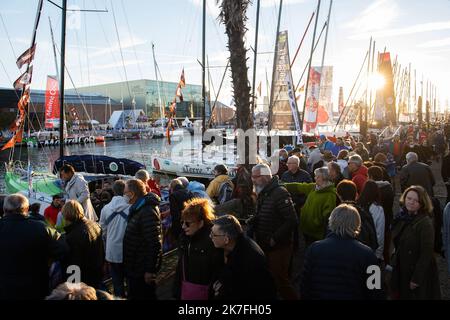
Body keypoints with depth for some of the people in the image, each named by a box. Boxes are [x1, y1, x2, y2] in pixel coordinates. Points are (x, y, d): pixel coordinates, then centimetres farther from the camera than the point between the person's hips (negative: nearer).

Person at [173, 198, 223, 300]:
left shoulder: (212, 239, -20)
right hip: (185, 287, 6)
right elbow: (180, 264, 10)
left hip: (203, 289, -6)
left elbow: (218, 271, -18)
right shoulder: (185, 236, 3)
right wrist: (176, 290, 13)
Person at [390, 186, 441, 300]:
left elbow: (426, 253, -20)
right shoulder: (402, 218, 3)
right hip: (402, 271, 7)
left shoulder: (425, 223, -18)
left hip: (420, 273, -7)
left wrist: (416, 278, -20)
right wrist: (394, 262, 6)